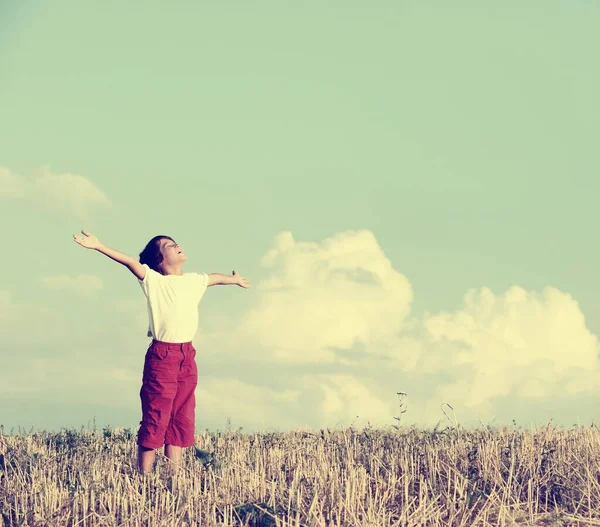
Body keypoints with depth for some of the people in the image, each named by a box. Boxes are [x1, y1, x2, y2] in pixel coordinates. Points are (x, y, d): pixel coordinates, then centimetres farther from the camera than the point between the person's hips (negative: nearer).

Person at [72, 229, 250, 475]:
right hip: (162, 356, -6)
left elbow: (215, 277, 33)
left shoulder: (195, 281, 12)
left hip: (188, 357, 6)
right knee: (155, 420, -5)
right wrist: (98, 246, -31)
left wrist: (234, 279, 53)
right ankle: (144, 477, -1)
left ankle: (175, 475, 14)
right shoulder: (153, 281, -6)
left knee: (181, 419, 8)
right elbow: (129, 261, -19)